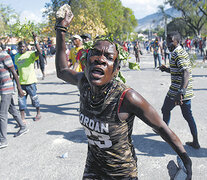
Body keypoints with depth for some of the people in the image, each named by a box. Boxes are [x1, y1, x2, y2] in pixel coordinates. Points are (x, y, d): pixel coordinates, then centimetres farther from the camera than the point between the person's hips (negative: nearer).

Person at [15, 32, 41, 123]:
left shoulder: (30, 54, -7)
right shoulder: (16, 57, 11)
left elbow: (39, 52, -27)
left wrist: (35, 40, -33)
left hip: (30, 81, -5)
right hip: (21, 82, 5)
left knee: (34, 98, 9)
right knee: (21, 100, 4)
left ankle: (38, 113, 30)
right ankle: (22, 118, 11)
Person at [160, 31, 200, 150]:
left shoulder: (178, 54, -18)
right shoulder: (182, 52, 14)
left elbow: (186, 72, -32)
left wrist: (180, 92, -42)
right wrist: (167, 69, 13)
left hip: (177, 91, -8)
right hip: (187, 91, 9)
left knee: (166, 110, 16)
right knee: (188, 115, 12)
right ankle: (195, 142, 13)